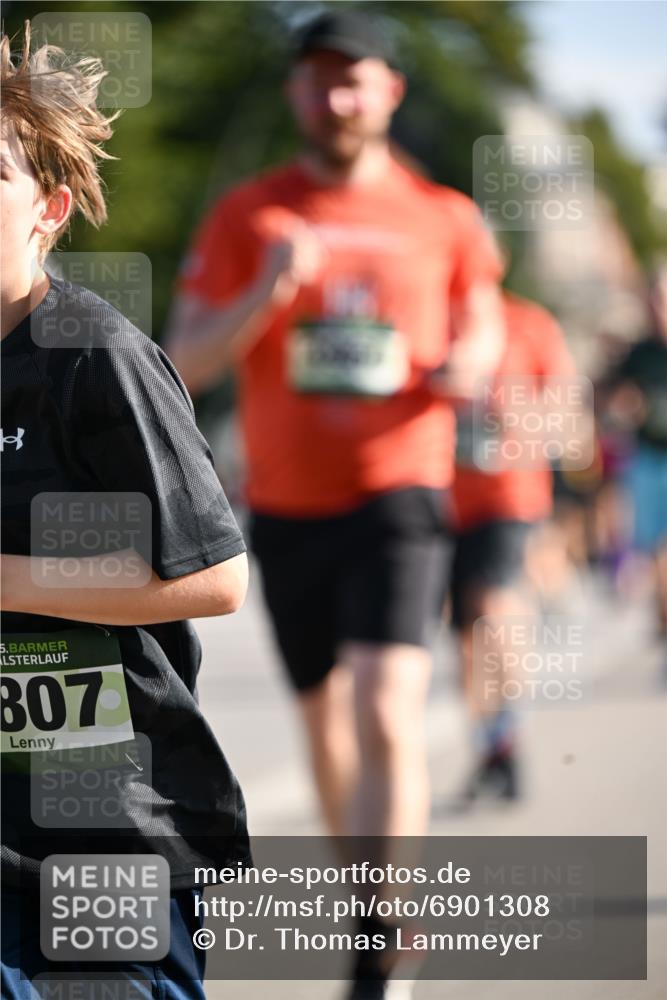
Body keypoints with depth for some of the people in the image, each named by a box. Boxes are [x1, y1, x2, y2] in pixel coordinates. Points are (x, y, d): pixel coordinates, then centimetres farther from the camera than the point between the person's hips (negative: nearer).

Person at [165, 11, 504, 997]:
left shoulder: (444, 220, 4)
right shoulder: (245, 216, 3)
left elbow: (483, 324, 18)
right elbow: (183, 365, -2)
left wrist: (470, 363, -7)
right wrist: (266, 293, -19)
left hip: (397, 495, -2)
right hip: (287, 506, 2)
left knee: (388, 718, -18)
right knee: (324, 715, 16)